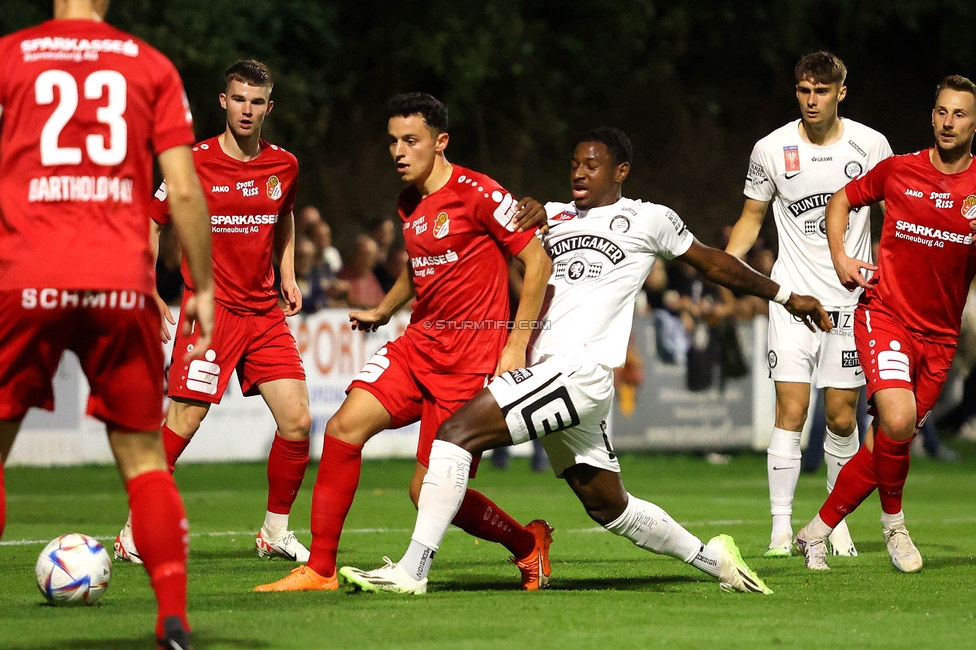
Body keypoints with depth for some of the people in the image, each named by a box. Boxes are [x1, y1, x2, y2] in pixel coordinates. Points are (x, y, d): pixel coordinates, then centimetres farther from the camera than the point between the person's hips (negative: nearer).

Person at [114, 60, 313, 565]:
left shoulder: (283, 166, 7)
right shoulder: (194, 163, -7)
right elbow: (150, 223, 2)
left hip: (265, 311, 5)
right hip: (210, 308, -5)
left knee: (297, 421, -2)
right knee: (183, 423, -11)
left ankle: (275, 532, 15)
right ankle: (134, 533, 1)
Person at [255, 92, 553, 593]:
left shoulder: (477, 194, -12)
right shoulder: (408, 204, 12)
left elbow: (538, 261, -11)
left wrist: (517, 345, -14)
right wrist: (383, 311, 22)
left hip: (472, 357, -7)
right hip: (417, 344, 7)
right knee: (345, 426, -13)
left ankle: (528, 543, 20)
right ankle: (320, 569, -7)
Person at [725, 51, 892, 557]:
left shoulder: (871, 145, 1)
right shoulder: (771, 149, 0)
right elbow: (753, 216, 12)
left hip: (851, 300, 1)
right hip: (793, 294, -1)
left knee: (842, 418, 2)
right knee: (790, 412, -10)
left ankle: (837, 521, 19)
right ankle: (781, 528, -6)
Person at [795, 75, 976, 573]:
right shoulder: (898, 171, -1)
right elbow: (842, 199, 17)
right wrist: (839, 256, 3)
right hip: (884, 312, -2)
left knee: (887, 444, 3)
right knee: (897, 419, -25)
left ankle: (817, 532, 18)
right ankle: (893, 523, -2)